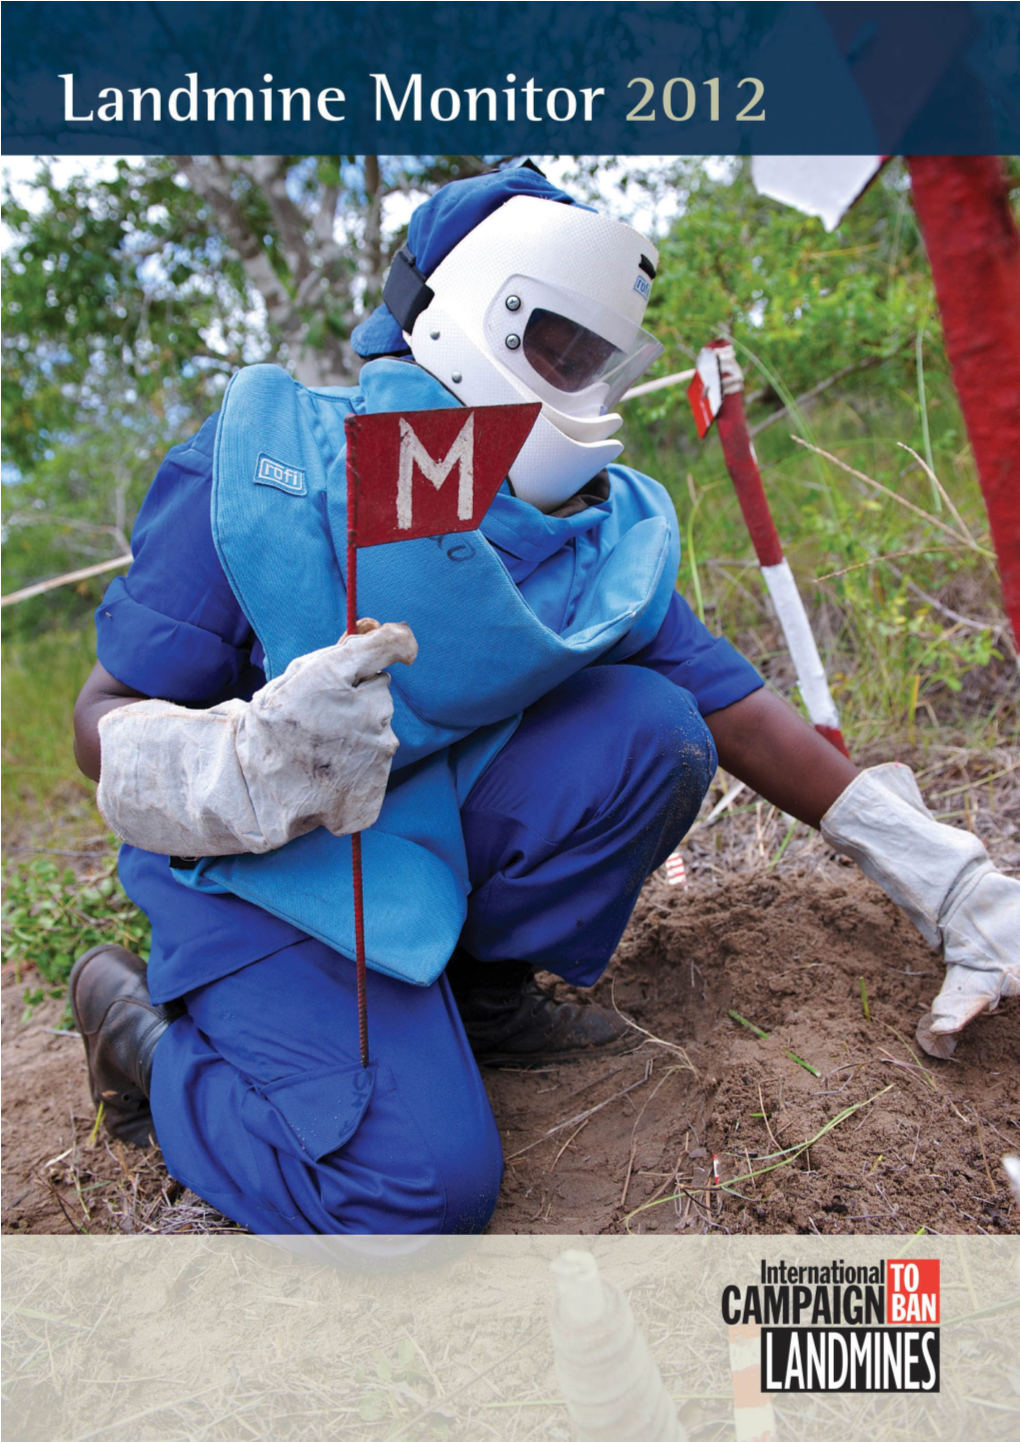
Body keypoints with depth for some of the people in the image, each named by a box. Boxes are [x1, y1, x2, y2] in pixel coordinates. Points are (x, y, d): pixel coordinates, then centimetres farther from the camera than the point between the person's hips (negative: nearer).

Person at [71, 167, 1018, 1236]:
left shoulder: (603, 534, -2)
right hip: (266, 870, -4)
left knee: (648, 727, -17)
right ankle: (147, 1030, 4)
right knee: (423, 1185, -21)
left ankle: (481, 993, 2)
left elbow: (736, 708, -2)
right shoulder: (260, 462, -15)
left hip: (444, 838, 5)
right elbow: (108, 718, -15)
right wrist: (246, 773, -38)